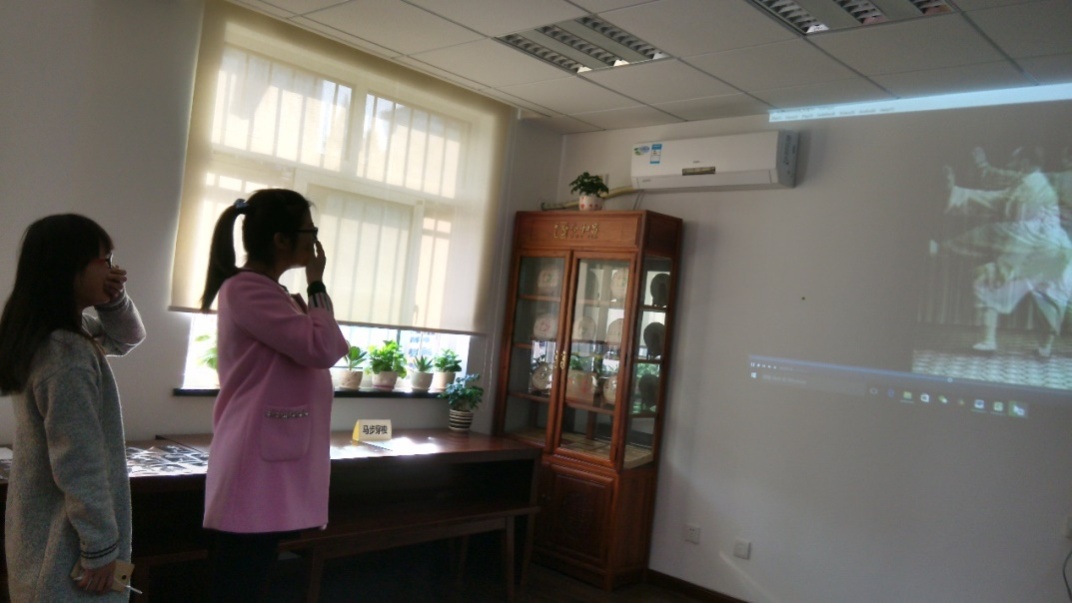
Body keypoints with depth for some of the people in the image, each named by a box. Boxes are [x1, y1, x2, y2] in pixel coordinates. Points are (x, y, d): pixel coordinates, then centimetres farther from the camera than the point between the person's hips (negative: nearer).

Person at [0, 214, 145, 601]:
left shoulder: (47, 336, 3)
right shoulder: (67, 356, -26)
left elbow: (128, 338, 19)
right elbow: (79, 464, -25)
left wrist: (114, 301, -1)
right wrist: (101, 546, -17)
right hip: (67, 540, -9)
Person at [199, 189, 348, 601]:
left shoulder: (266, 292, 18)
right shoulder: (246, 289, -13)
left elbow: (319, 349, 20)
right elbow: (322, 348, -19)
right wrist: (316, 285, -8)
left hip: (271, 467, 10)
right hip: (257, 470, -10)